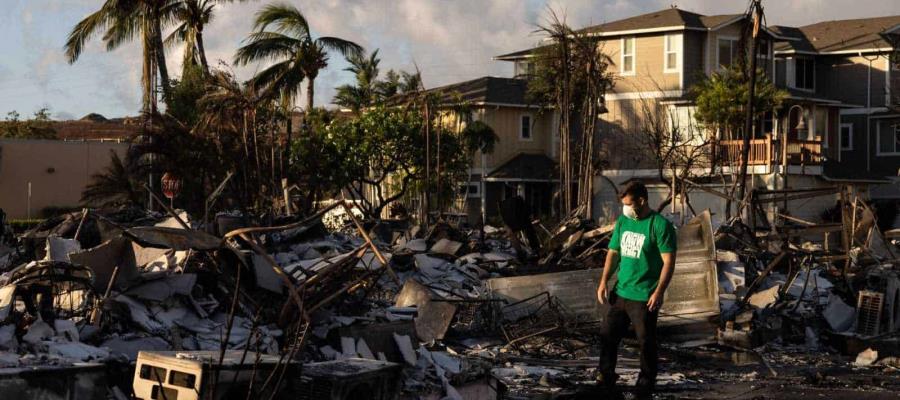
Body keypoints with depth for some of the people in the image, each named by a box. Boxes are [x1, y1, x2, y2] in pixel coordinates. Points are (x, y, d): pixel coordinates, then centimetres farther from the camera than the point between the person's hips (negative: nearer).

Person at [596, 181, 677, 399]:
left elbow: (669, 262, -13)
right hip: (619, 292, 6)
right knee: (607, 336, 10)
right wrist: (604, 281, 4)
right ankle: (605, 380, 25)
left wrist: (659, 292, -19)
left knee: (646, 343, 3)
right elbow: (613, 252, 15)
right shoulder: (622, 221, 8)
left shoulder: (660, 225, -11)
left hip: (644, 297, -6)